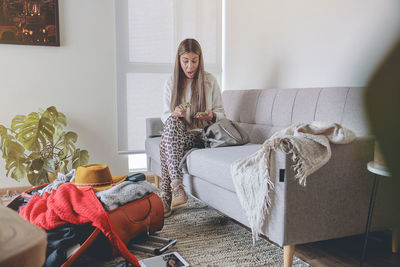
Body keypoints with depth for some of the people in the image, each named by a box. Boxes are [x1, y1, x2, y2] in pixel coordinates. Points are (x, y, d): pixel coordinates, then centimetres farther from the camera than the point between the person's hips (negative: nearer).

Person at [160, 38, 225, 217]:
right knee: (172, 121, -35)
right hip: (178, 133, 2)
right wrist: (174, 114, -17)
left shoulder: (210, 81, 3)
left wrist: (211, 116, -17)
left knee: (166, 143, -31)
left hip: (202, 135, -2)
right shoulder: (171, 83, 7)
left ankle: (166, 195, -31)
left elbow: (221, 113, 6)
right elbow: (165, 116, 6)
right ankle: (177, 185, -42)